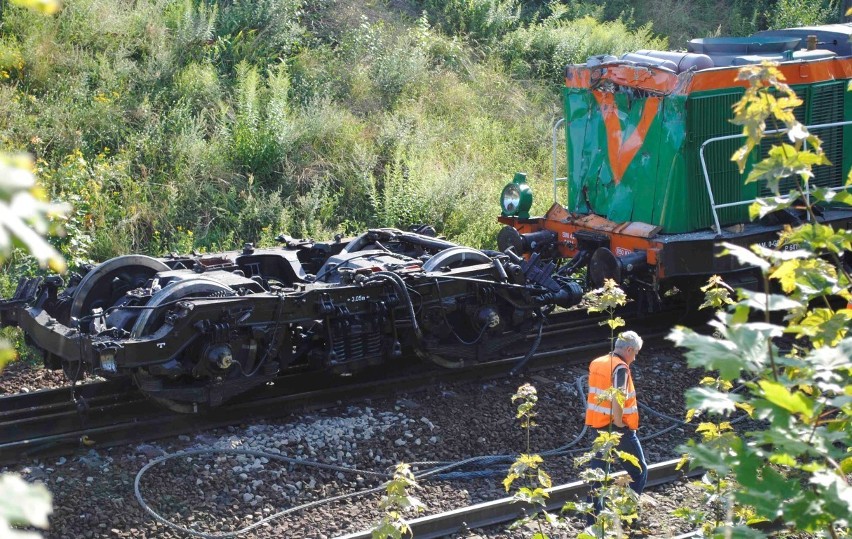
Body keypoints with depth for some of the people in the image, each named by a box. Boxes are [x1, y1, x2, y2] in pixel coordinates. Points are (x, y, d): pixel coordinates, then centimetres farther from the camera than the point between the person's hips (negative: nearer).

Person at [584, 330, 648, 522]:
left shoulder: (595, 364, 8)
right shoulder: (620, 368, -17)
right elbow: (617, 399, -29)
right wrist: (619, 424, -18)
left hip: (599, 425, 7)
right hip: (620, 430, -7)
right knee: (639, 470, 8)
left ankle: (594, 516, 17)